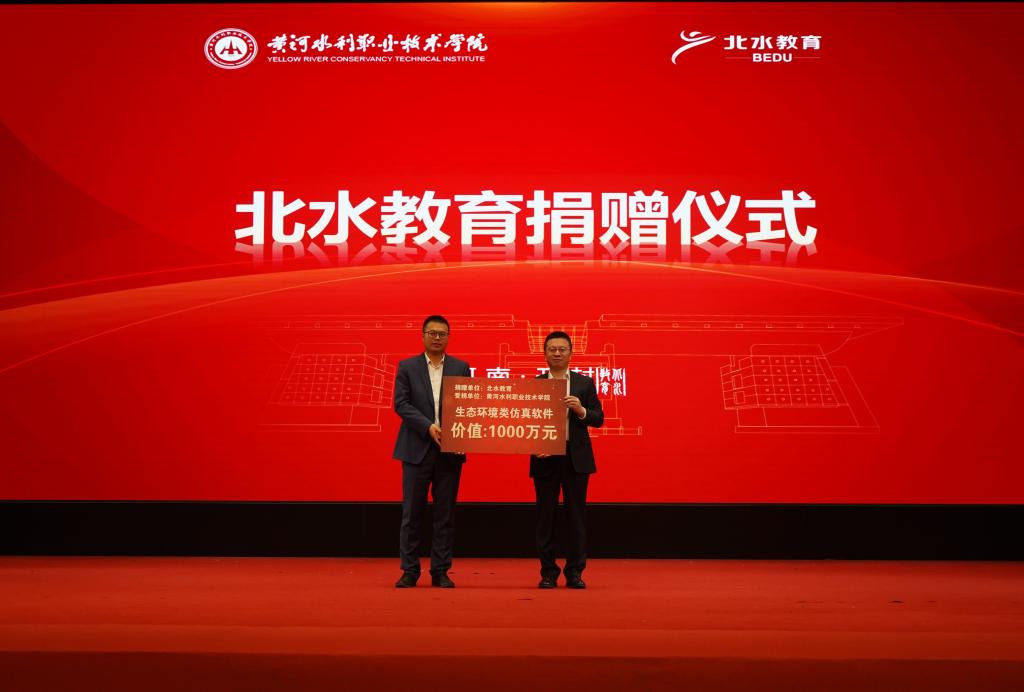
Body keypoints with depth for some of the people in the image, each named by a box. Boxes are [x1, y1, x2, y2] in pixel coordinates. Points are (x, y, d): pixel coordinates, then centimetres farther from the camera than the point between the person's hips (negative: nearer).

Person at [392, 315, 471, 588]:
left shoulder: (461, 368, 8)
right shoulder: (407, 367, 5)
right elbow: (401, 403, -4)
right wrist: (428, 426, -17)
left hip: (450, 450, 1)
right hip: (417, 449, -1)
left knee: (445, 514, 4)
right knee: (412, 512, 1)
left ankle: (441, 571, 11)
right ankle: (409, 571, 8)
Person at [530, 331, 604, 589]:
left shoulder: (585, 383, 7)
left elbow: (599, 419, 5)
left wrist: (580, 410, -14)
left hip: (576, 458, 1)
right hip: (545, 458, 0)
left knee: (577, 516, 2)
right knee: (545, 517, 3)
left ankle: (575, 572, 9)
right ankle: (548, 573, 11)